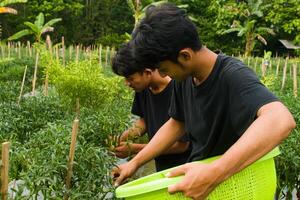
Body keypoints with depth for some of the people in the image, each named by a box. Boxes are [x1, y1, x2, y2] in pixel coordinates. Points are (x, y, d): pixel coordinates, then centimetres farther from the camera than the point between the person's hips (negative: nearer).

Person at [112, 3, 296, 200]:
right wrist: (135, 162, 2)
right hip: (195, 174, 6)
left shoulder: (233, 76, -28)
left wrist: (213, 174, -51)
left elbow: (281, 121, -44)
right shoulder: (184, 77, -7)